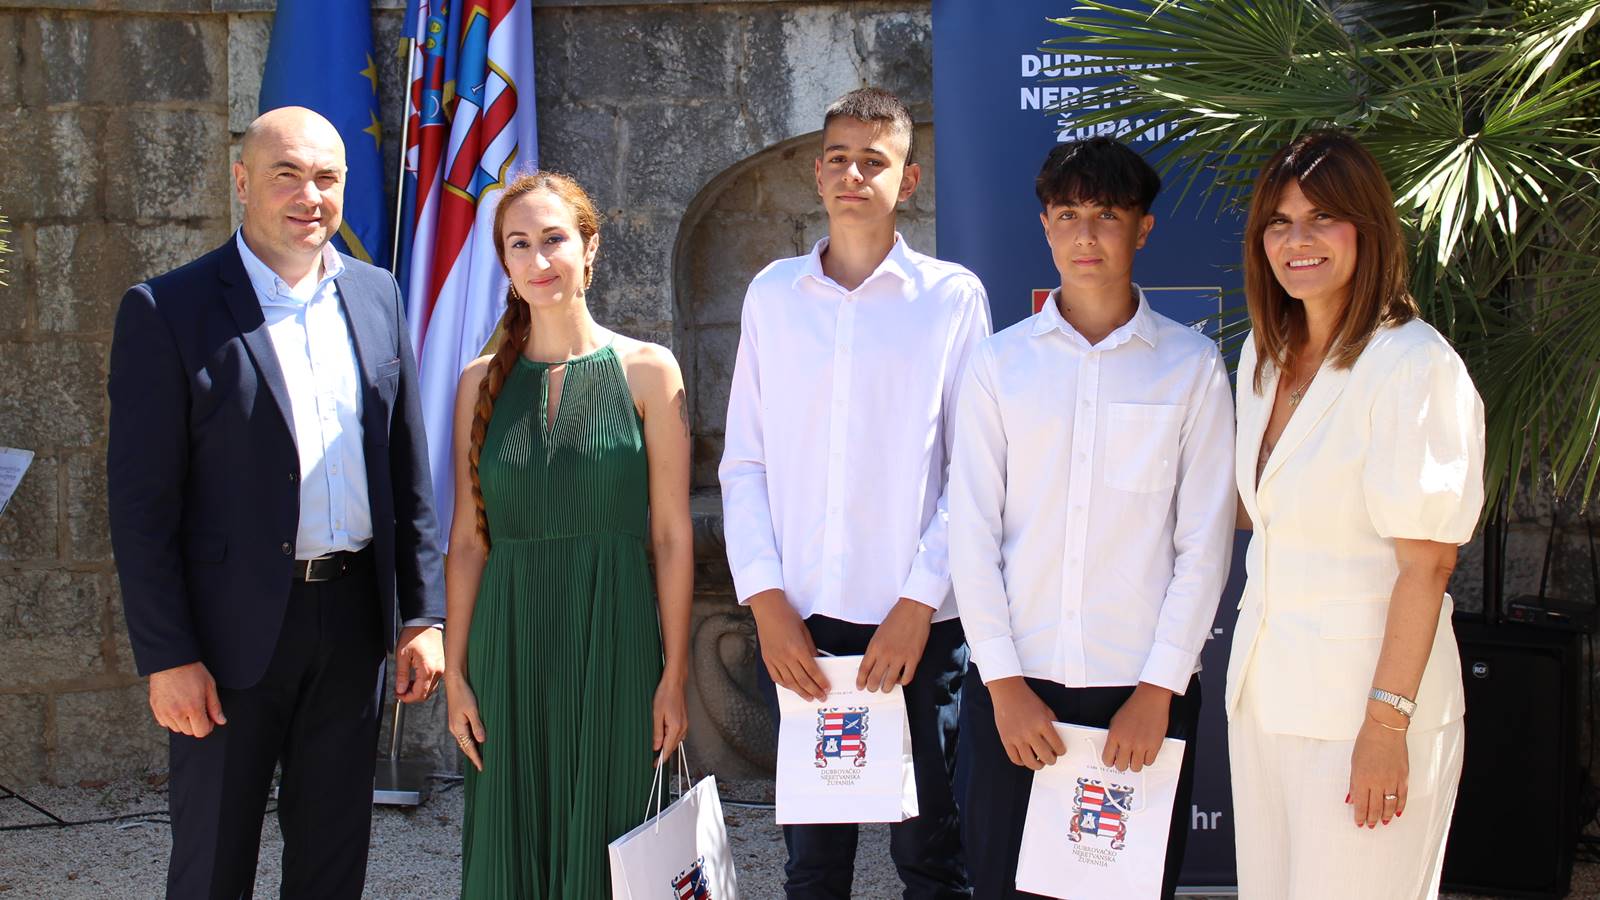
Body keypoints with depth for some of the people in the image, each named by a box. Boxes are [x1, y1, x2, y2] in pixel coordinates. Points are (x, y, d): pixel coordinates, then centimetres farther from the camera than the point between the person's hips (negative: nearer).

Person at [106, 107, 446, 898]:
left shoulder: (376, 296, 7)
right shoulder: (167, 311, -8)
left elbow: (407, 470, 10)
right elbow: (140, 501, -9)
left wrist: (422, 614, 5)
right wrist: (166, 656, -13)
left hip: (352, 620, 4)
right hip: (235, 629, -4)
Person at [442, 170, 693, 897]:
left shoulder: (647, 370, -1)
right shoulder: (482, 381, 6)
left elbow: (672, 536, -2)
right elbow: (468, 540, 7)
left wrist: (675, 673, -6)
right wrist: (456, 671, 2)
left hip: (613, 641, -2)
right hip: (509, 644, 2)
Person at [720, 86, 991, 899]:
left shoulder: (952, 297, 1)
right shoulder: (773, 294, 9)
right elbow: (743, 463, 8)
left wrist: (919, 603, -9)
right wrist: (765, 599, -2)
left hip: (915, 625, -2)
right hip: (797, 621, 2)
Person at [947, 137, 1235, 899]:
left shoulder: (1192, 365, 2)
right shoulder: (1001, 363, 6)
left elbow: (1204, 543, 0)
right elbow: (972, 532, 3)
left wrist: (1158, 689, -6)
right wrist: (1004, 681, -4)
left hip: (1142, 689, -1)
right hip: (1014, 683, 1)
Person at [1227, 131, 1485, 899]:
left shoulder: (1414, 366, -15)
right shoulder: (1265, 355, 10)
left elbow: (1425, 563, -17)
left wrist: (1387, 722, -19)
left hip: (1360, 692, -7)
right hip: (1264, 685, 7)